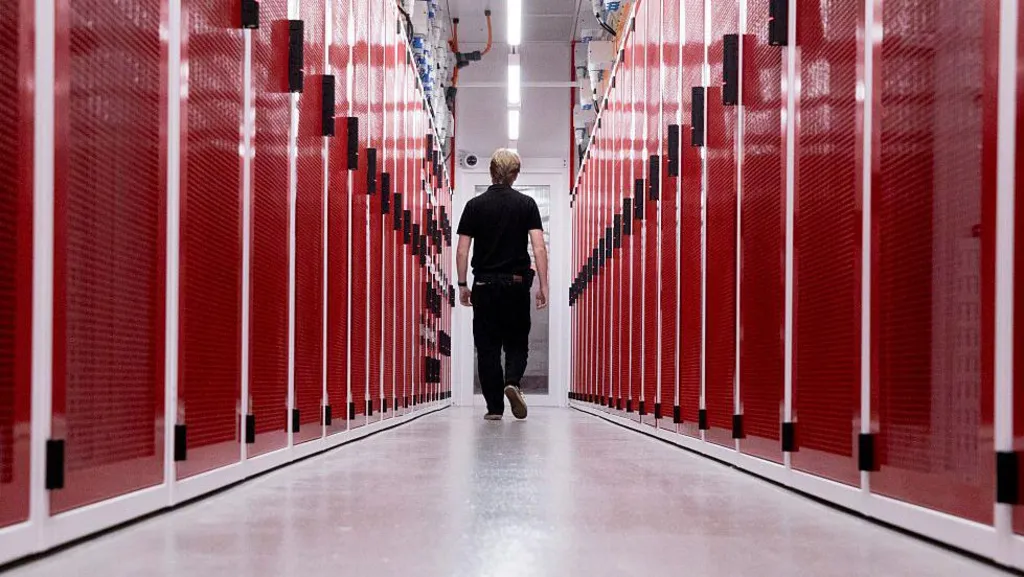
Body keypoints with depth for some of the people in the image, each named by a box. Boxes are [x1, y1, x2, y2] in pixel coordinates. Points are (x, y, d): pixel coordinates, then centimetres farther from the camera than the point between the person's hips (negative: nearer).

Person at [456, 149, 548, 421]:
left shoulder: (475, 205, 2)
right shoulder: (526, 204, 0)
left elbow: (462, 250, -1)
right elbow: (539, 248, -7)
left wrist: (462, 285, 7)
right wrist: (543, 286, -5)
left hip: (484, 285, 0)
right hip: (516, 284, 0)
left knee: (488, 347, 6)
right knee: (517, 343, 12)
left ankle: (494, 407, 5)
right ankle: (512, 382, -15)